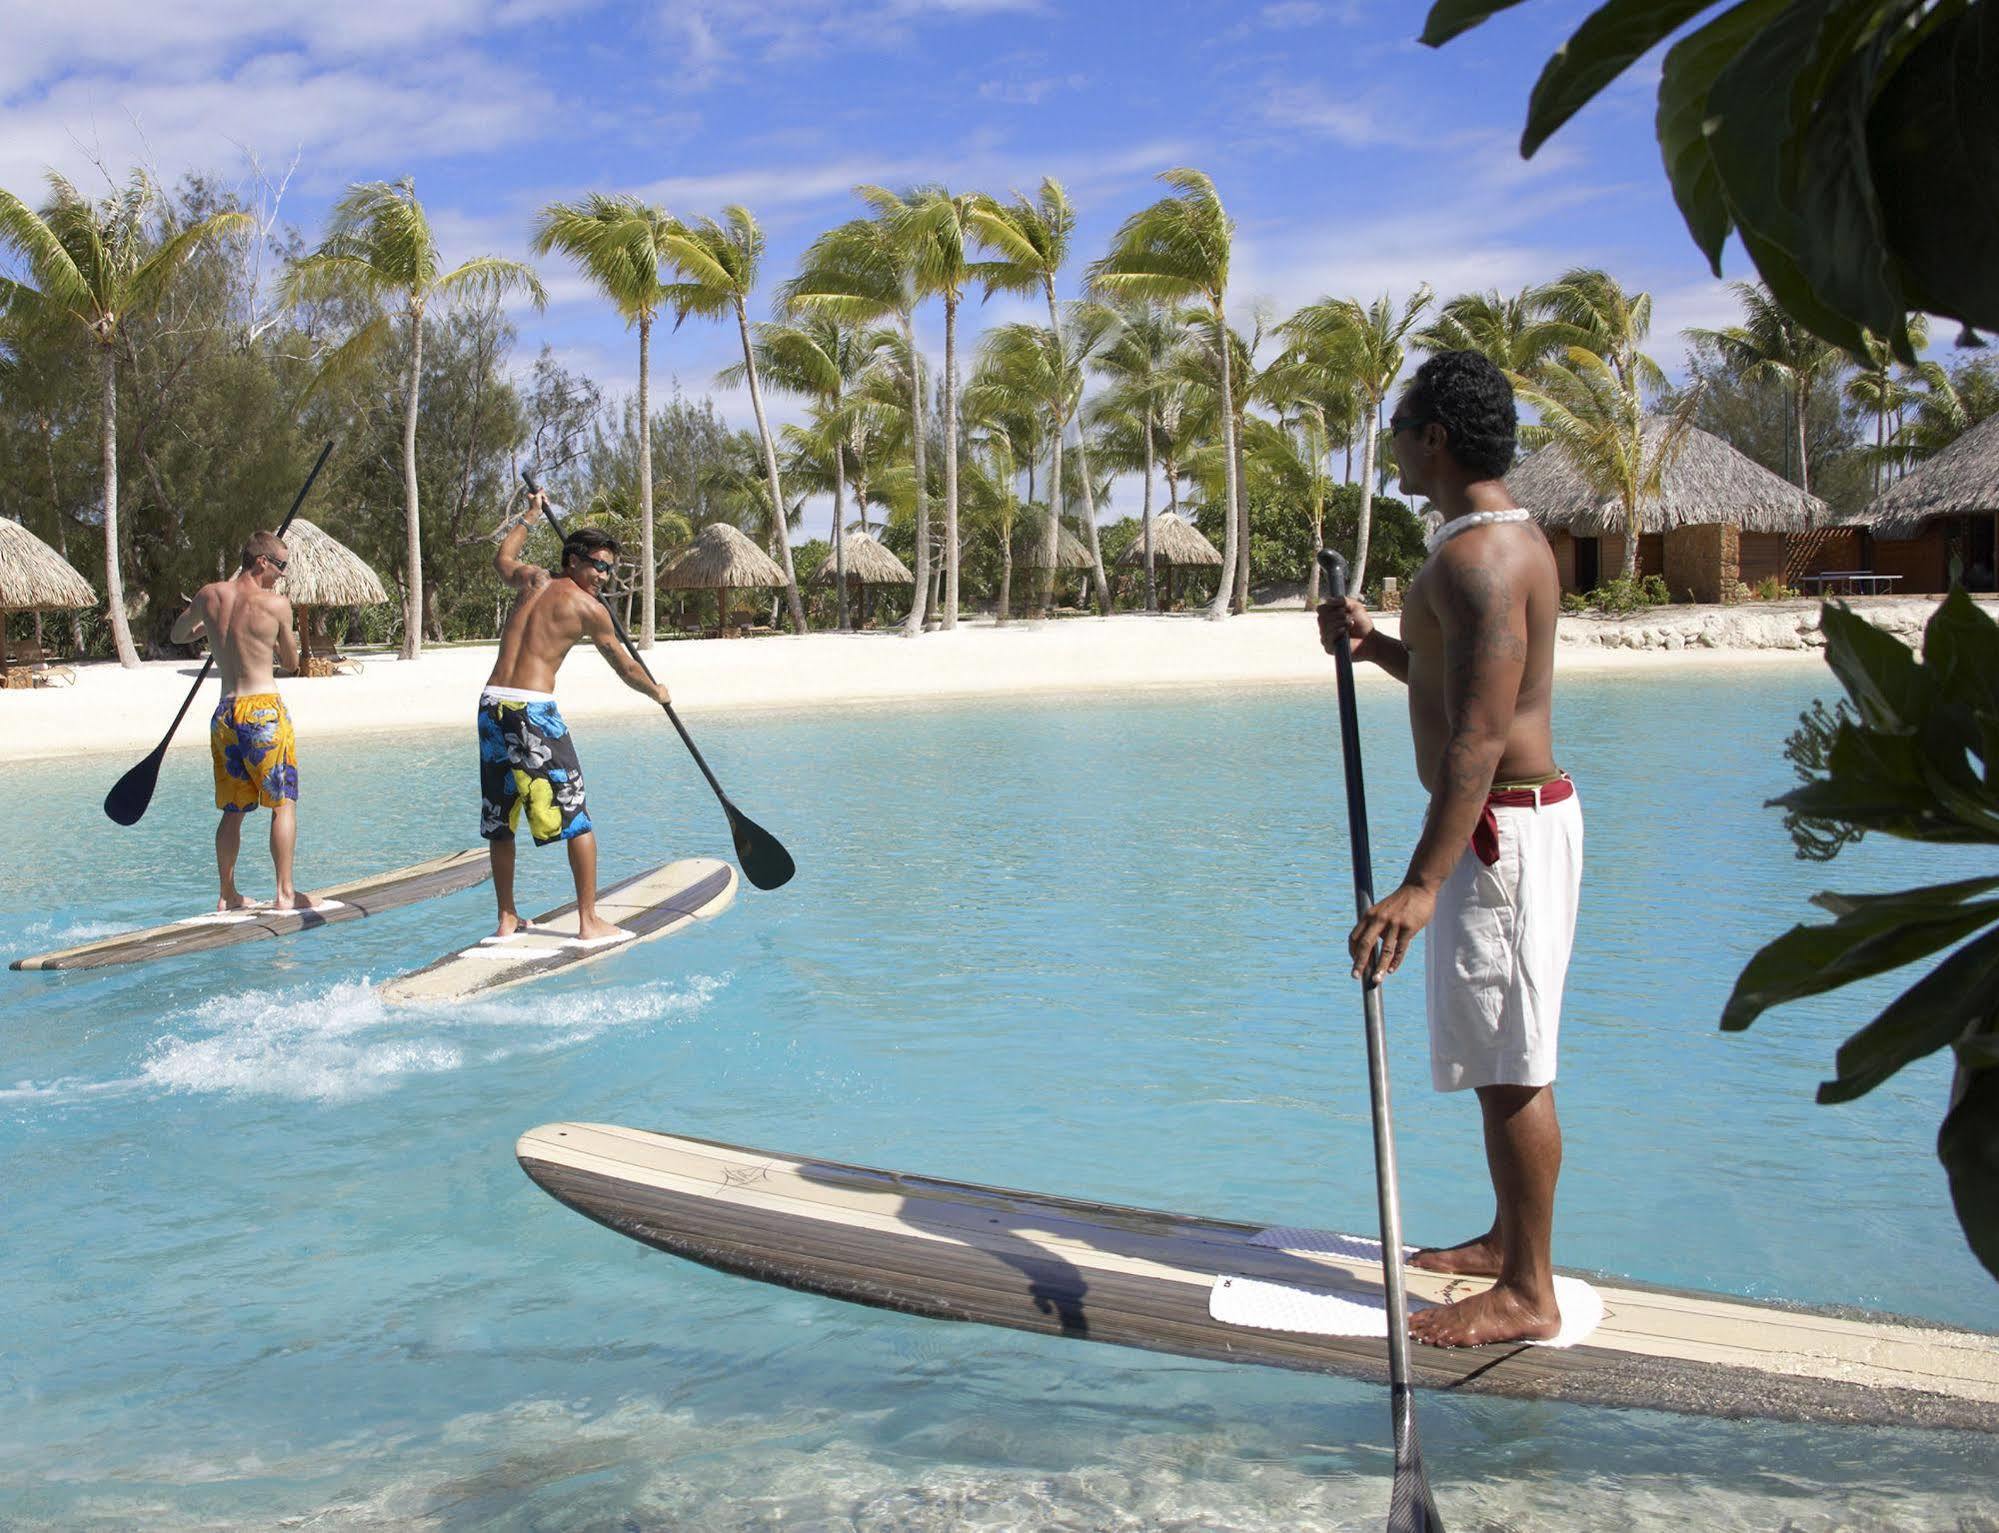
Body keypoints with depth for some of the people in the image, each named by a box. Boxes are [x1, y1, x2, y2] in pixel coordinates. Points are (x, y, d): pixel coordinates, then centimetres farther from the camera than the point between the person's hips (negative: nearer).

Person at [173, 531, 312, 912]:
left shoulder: (209, 595, 6)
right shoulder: (276, 603, -7)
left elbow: (178, 635, 24)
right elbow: (292, 663, 6)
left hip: (225, 713, 5)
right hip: (263, 710, -5)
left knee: (232, 810, 14)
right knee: (284, 804, 1)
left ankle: (228, 895, 19)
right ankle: (285, 893, -3)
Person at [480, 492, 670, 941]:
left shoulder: (533, 580, 15)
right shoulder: (589, 608, 1)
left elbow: (502, 558, 41)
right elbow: (626, 668, 11)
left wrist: (528, 516, 53)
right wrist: (658, 693, 30)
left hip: (492, 703, 7)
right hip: (534, 709, -7)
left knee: (499, 820, 14)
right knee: (576, 817, 1)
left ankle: (507, 919, 20)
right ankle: (589, 922, 1)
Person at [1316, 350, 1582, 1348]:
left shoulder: (1479, 556, -20)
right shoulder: (1505, 537, 14)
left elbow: (1480, 734, -29)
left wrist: (1422, 882, -33)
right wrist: (1377, 645, 10)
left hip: (1503, 826, -11)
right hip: (1511, 815, 11)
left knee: (1510, 1064, -4)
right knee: (1506, 1055, 19)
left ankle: (1528, 1294, 6)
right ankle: (1508, 1240, 32)